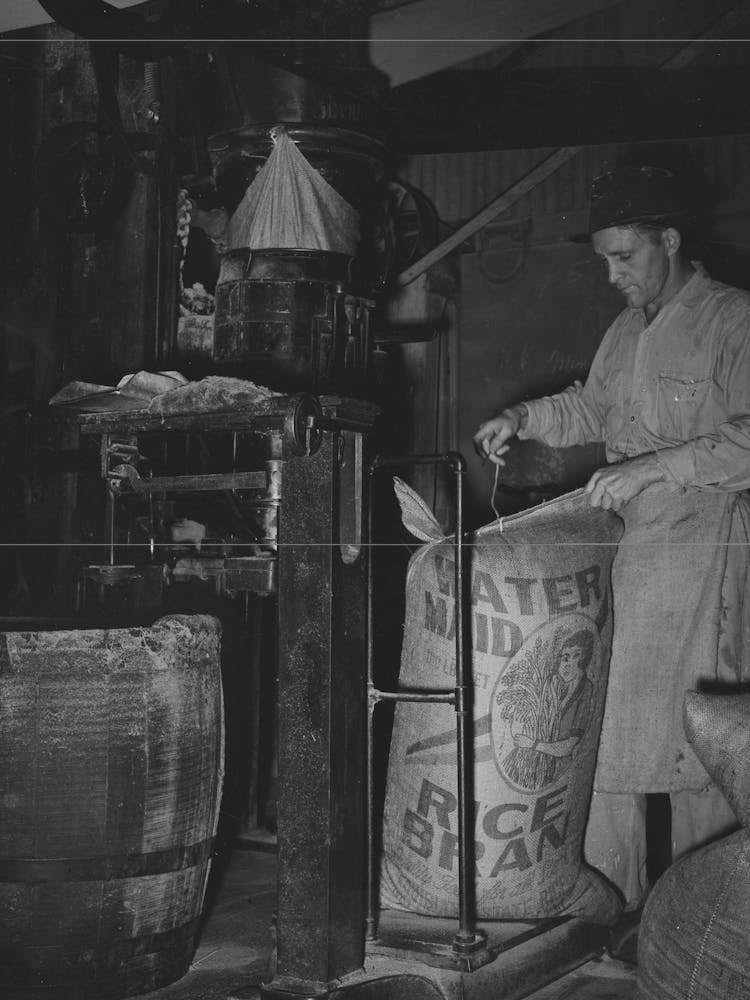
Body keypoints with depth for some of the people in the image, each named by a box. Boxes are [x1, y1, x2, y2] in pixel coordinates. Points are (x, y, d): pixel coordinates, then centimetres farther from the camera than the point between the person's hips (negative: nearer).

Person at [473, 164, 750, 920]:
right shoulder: (627, 330, 17)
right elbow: (591, 408, 29)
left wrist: (656, 466, -22)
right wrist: (524, 418, 12)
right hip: (622, 545, 7)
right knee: (602, 722, 5)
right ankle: (609, 898, 16)